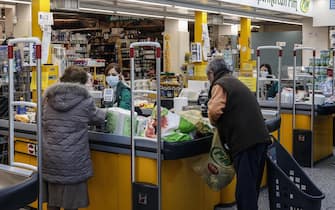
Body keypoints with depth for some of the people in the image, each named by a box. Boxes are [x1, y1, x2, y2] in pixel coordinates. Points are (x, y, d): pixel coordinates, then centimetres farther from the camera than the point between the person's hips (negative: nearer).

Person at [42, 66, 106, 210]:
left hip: (49, 159, 4)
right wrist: (104, 113, 31)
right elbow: (98, 118, 9)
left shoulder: (48, 97, 3)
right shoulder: (85, 99, -6)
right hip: (73, 160, -3)